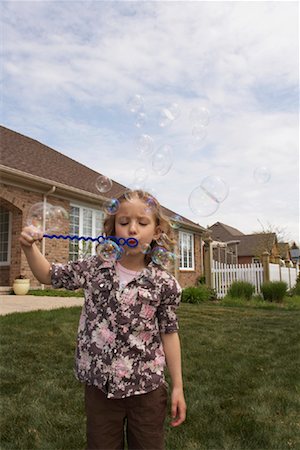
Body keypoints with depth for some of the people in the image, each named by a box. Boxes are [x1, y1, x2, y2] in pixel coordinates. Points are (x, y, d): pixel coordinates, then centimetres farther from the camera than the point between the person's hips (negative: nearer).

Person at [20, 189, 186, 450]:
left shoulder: (165, 284, -14)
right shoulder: (94, 268, -8)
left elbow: (169, 334, -4)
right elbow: (49, 275, 5)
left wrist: (178, 386, 0)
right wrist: (29, 247, -12)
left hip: (147, 389, -1)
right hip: (99, 385, 2)